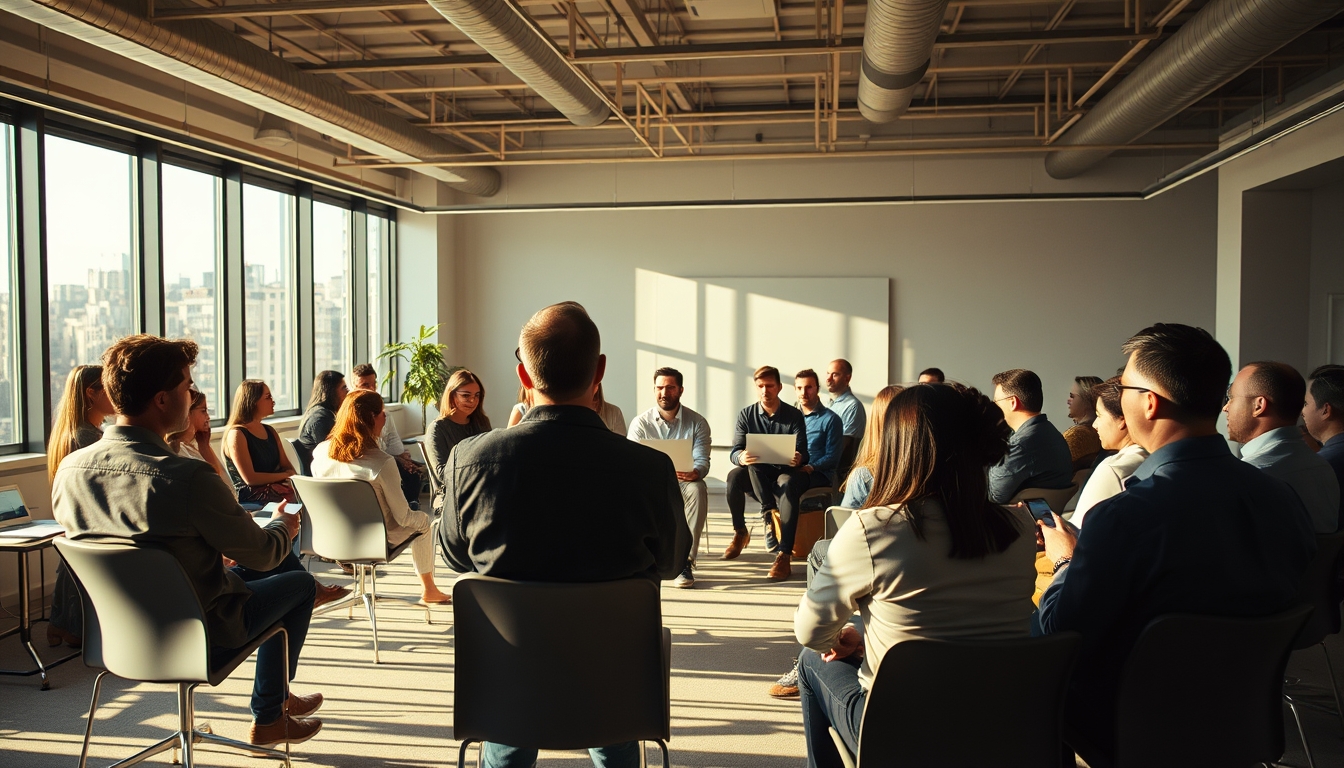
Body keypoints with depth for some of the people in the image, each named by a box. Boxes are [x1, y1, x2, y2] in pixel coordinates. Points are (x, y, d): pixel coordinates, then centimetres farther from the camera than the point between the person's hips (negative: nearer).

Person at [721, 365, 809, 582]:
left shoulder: (794, 415, -2)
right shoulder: (746, 415, 2)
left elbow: (801, 453, -8)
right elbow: (734, 452, -5)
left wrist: (798, 459, -34)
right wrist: (741, 458, -31)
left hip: (785, 473, -2)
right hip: (755, 476, 2)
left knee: (788, 484, -37)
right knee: (734, 475, -31)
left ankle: (784, 556, -44)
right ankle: (740, 532, -14)